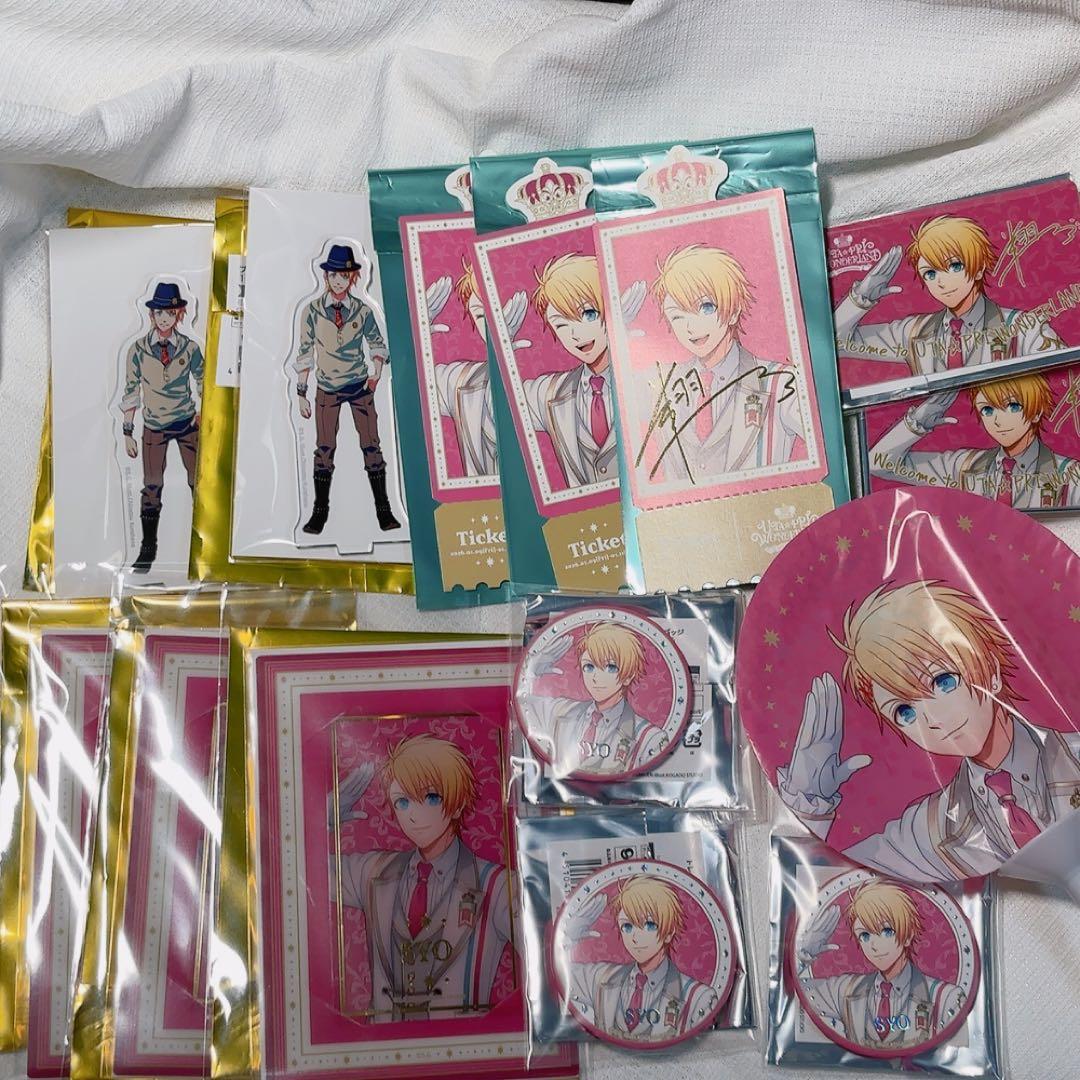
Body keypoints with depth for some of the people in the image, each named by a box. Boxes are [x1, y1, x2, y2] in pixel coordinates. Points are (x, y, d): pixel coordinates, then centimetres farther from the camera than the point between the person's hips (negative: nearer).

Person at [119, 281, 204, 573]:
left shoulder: (189, 348, -4)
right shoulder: (138, 349, -5)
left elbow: (203, 385, 7)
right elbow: (131, 392, 0)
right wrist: (127, 432, 0)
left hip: (187, 423, 0)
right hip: (154, 428, 0)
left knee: (198, 481, 3)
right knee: (151, 487, 0)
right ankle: (148, 548, 10)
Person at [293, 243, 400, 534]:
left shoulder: (362, 310, -3)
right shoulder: (312, 311, -4)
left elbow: (377, 344, 10)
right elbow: (305, 353, 2)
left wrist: (376, 372, -6)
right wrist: (301, 393, 1)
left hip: (360, 386, 0)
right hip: (327, 390, 0)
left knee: (371, 445, -1)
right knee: (324, 448, -1)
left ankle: (384, 512, 5)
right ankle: (319, 514, 9)